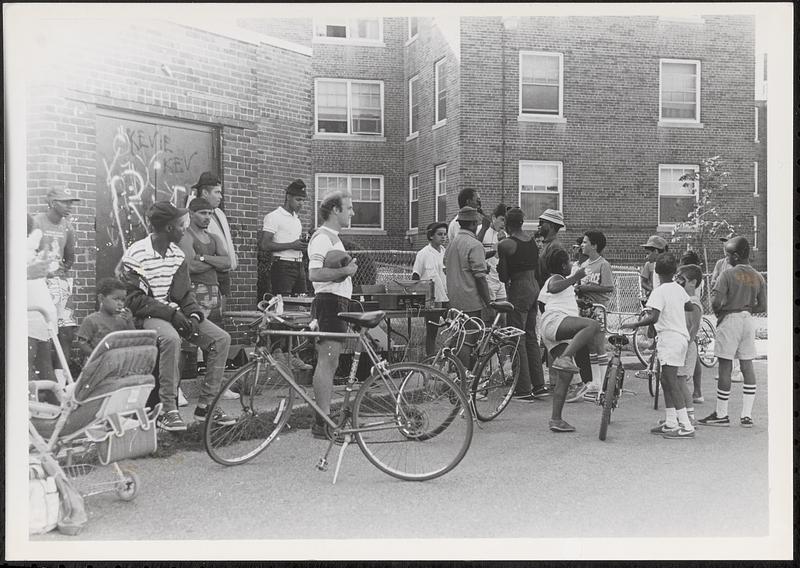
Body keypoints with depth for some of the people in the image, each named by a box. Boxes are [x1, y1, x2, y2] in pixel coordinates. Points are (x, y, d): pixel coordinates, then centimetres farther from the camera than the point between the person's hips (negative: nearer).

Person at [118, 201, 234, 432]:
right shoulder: (136, 255, -12)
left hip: (175, 313, 6)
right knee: (171, 338, -38)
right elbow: (134, 300, -15)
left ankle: (205, 406, -4)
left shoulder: (178, 255, 8)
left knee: (221, 338, -11)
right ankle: (168, 410, -28)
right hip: (147, 316, -6)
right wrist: (171, 313, -24)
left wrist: (194, 315, -9)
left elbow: (184, 292, 12)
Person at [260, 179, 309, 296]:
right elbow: (265, 245, -14)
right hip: (283, 267, -7)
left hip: (299, 266, 8)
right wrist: (292, 245, -19)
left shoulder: (297, 219, 21)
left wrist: (303, 245, 5)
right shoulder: (273, 217, -5)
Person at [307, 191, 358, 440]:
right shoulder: (322, 237, -12)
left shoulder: (332, 237, 22)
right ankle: (323, 423, -9)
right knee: (327, 362, -11)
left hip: (337, 302, 11)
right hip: (329, 301, -11)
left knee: (329, 363, 13)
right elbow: (314, 273, -25)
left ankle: (324, 417, 20)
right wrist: (344, 270, -19)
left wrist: (348, 268, 14)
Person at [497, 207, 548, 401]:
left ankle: (523, 390, 1)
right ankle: (539, 385, 18)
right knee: (531, 337, 15)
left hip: (518, 290, -7)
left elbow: (503, 277, -11)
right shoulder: (532, 241, 9)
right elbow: (537, 270, 14)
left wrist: (498, 267, 9)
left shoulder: (505, 245, -13)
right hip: (534, 287, 8)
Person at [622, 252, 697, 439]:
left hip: (670, 339, -9)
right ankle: (671, 423, 18)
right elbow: (690, 307, 24)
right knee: (666, 380, 14)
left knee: (671, 381, -11)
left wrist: (634, 324, -13)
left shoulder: (659, 291, -14)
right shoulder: (678, 288, 10)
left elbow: (653, 318, -24)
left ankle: (686, 426, -14)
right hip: (681, 337, 9)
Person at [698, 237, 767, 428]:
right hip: (749, 320, 6)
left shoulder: (728, 274, -10)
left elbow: (716, 301, -18)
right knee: (747, 366, 7)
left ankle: (721, 414, 5)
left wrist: (718, 312, 1)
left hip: (730, 320, -6)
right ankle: (747, 415, 7)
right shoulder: (758, 277, 7)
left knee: (725, 367, 0)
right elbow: (762, 306, 6)